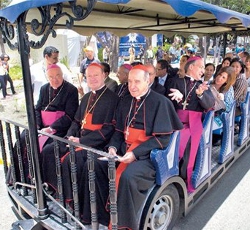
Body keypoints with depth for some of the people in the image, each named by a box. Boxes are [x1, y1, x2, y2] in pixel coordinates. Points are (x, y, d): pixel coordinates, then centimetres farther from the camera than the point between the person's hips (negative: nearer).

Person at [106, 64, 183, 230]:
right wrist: (113, 146, -6)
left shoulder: (160, 102, -8)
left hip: (149, 155, -6)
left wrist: (136, 153, -21)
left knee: (127, 176, -32)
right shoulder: (125, 103, 13)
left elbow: (163, 138, -13)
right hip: (125, 150, 7)